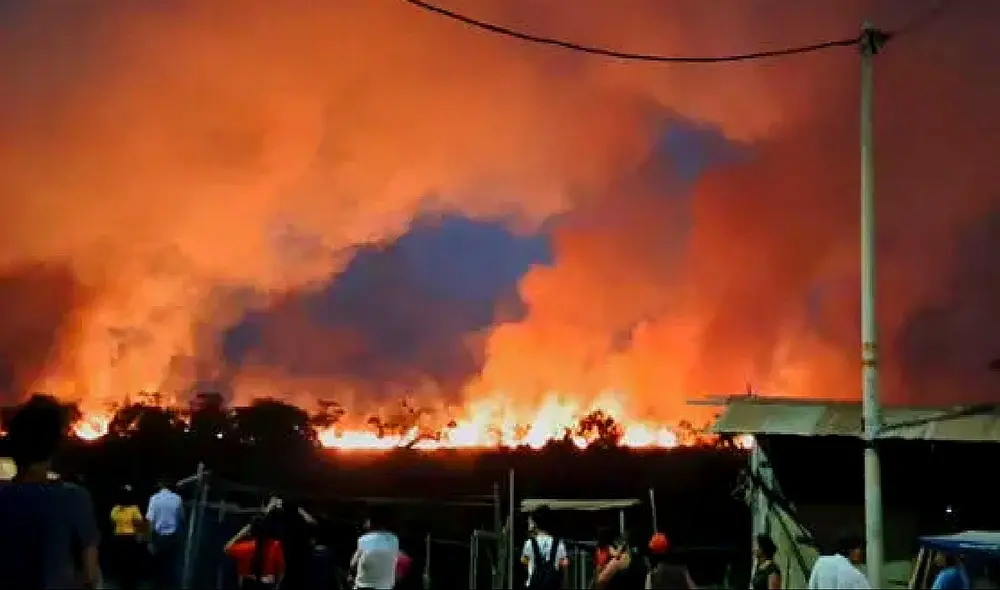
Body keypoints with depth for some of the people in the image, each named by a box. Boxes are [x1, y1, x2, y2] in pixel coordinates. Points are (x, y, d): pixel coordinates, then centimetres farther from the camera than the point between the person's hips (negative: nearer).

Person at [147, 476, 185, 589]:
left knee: (157, 567, 11)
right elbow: (181, 518, 9)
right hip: (174, 537, 1)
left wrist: (150, 541, -8)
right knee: (172, 567, 8)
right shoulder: (177, 499, -3)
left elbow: (150, 521, -12)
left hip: (159, 537, -1)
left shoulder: (154, 498, -9)